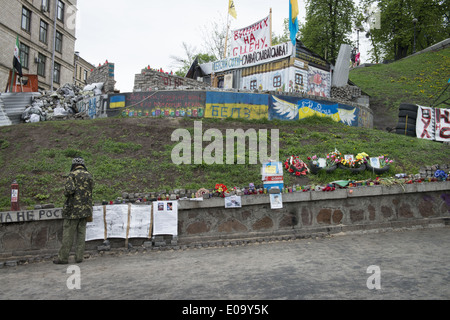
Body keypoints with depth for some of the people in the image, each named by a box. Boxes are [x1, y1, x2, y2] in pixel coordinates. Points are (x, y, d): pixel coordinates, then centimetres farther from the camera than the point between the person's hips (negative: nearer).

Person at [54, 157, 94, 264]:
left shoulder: (72, 175, -7)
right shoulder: (89, 175, 9)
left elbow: (69, 189, -17)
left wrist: (66, 193, 3)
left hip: (73, 208, -5)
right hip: (86, 208, 5)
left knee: (68, 233, 2)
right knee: (81, 233, 9)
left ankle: (63, 257, 8)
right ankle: (79, 257, 10)